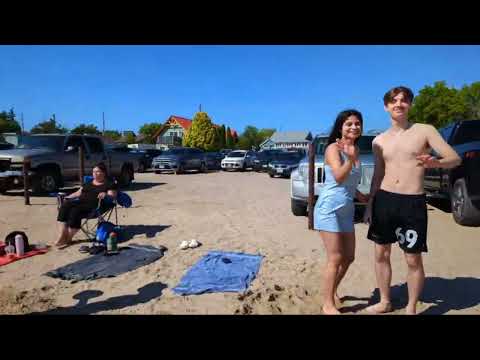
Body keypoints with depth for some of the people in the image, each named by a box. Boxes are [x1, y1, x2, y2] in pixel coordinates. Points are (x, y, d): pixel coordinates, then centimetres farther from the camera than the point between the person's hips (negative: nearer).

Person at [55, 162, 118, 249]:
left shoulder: (109, 184, 9)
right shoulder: (88, 183, 29)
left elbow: (113, 195, -3)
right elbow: (78, 193, 29)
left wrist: (105, 194, -24)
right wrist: (67, 197, 15)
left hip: (95, 205, -6)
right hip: (81, 201, 7)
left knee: (75, 210, -32)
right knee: (65, 205, -23)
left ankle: (68, 238, -23)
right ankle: (62, 235, -28)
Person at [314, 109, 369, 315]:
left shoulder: (355, 150, 13)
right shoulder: (333, 148, -10)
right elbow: (338, 177, -23)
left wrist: (366, 199, 23)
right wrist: (350, 158, -35)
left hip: (347, 210, 8)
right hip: (329, 209, -8)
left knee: (348, 257, 14)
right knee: (335, 258, -6)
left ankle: (332, 291, 35)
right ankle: (328, 305, 8)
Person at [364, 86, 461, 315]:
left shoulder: (425, 130, 0)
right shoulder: (379, 141, 9)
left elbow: (455, 158, -5)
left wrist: (436, 163, -28)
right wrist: (369, 204, 12)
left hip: (413, 202, -3)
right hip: (384, 200, 4)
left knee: (413, 260, 3)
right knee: (381, 254, 11)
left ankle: (411, 309, 23)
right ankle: (385, 302, 29)